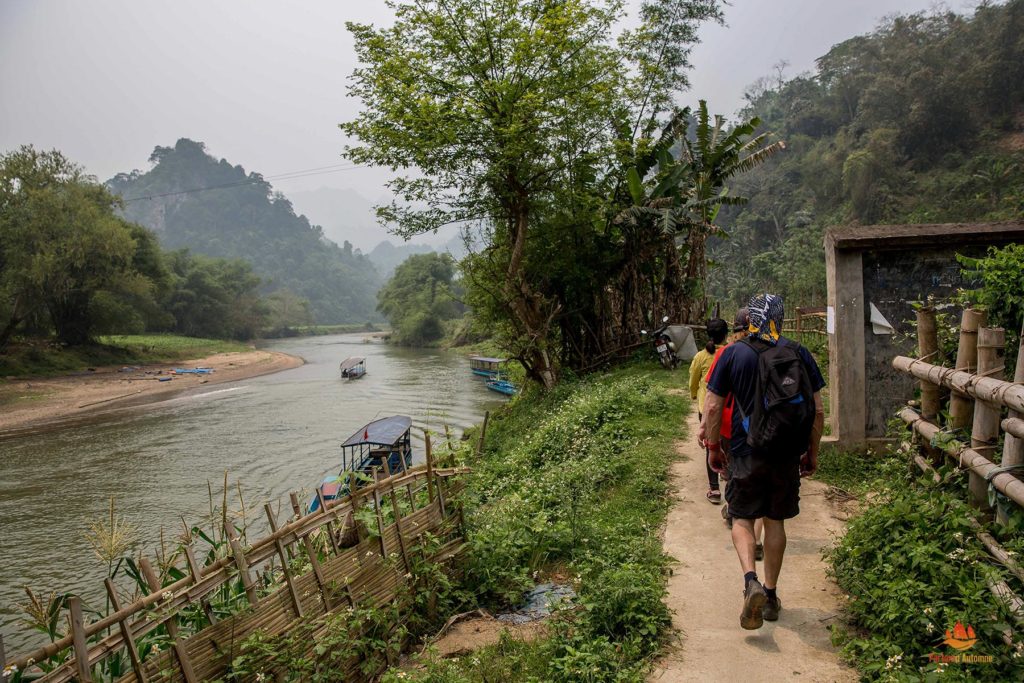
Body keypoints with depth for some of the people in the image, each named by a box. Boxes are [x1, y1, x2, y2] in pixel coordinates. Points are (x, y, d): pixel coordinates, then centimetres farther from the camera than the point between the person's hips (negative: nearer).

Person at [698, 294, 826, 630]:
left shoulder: (733, 354, -6)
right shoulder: (800, 354, -1)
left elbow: (713, 406, -5)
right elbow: (818, 410, 1)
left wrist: (714, 447, 7)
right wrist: (812, 452, 13)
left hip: (746, 453, -2)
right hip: (788, 454, 2)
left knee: (742, 517, 11)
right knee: (775, 520, 16)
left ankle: (750, 579, -12)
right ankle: (771, 595, 25)